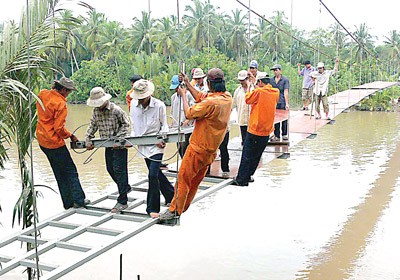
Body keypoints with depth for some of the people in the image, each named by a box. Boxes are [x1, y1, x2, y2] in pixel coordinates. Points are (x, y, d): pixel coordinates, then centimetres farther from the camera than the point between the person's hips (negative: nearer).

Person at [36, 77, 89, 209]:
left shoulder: (43, 94, 2)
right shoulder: (60, 104, -21)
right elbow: (59, 128, -20)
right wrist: (71, 136, -5)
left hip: (42, 140, 8)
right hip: (54, 143, -8)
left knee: (59, 172, 14)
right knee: (70, 171, 4)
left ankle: (68, 202, 19)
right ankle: (79, 200, 7)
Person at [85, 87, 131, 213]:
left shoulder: (116, 110, -16)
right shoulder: (96, 111, 3)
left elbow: (125, 124, -9)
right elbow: (92, 125, 9)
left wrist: (118, 139, -17)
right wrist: (88, 139, -3)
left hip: (119, 145, -7)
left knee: (119, 170, -8)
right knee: (110, 169, 14)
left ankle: (122, 201, -4)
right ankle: (125, 187, 39)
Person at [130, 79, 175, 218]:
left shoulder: (159, 105, -12)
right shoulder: (134, 105, 1)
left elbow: (164, 126, 0)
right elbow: (134, 126, 12)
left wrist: (161, 140, -15)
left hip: (156, 145, -5)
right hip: (143, 146, 6)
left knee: (153, 175, -12)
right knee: (157, 173, 16)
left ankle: (153, 208, 0)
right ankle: (171, 195, 37)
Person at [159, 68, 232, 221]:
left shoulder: (211, 102, -26)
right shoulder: (227, 97, 1)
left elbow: (189, 113, -17)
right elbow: (201, 97, 11)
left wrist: (183, 95, -5)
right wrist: (188, 84, 11)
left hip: (198, 148, -9)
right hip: (211, 149, 9)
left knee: (183, 178, 3)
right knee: (195, 181, 17)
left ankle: (174, 210, 10)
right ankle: (184, 208, 29)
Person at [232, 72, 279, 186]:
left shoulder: (258, 91, -15)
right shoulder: (276, 92, 3)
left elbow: (248, 100, -2)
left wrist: (249, 87, 11)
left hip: (255, 130, -6)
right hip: (267, 131, 6)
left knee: (247, 156, 1)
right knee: (256, 156, 16)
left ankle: (241, 180, 4)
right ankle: (248, 176, 25)